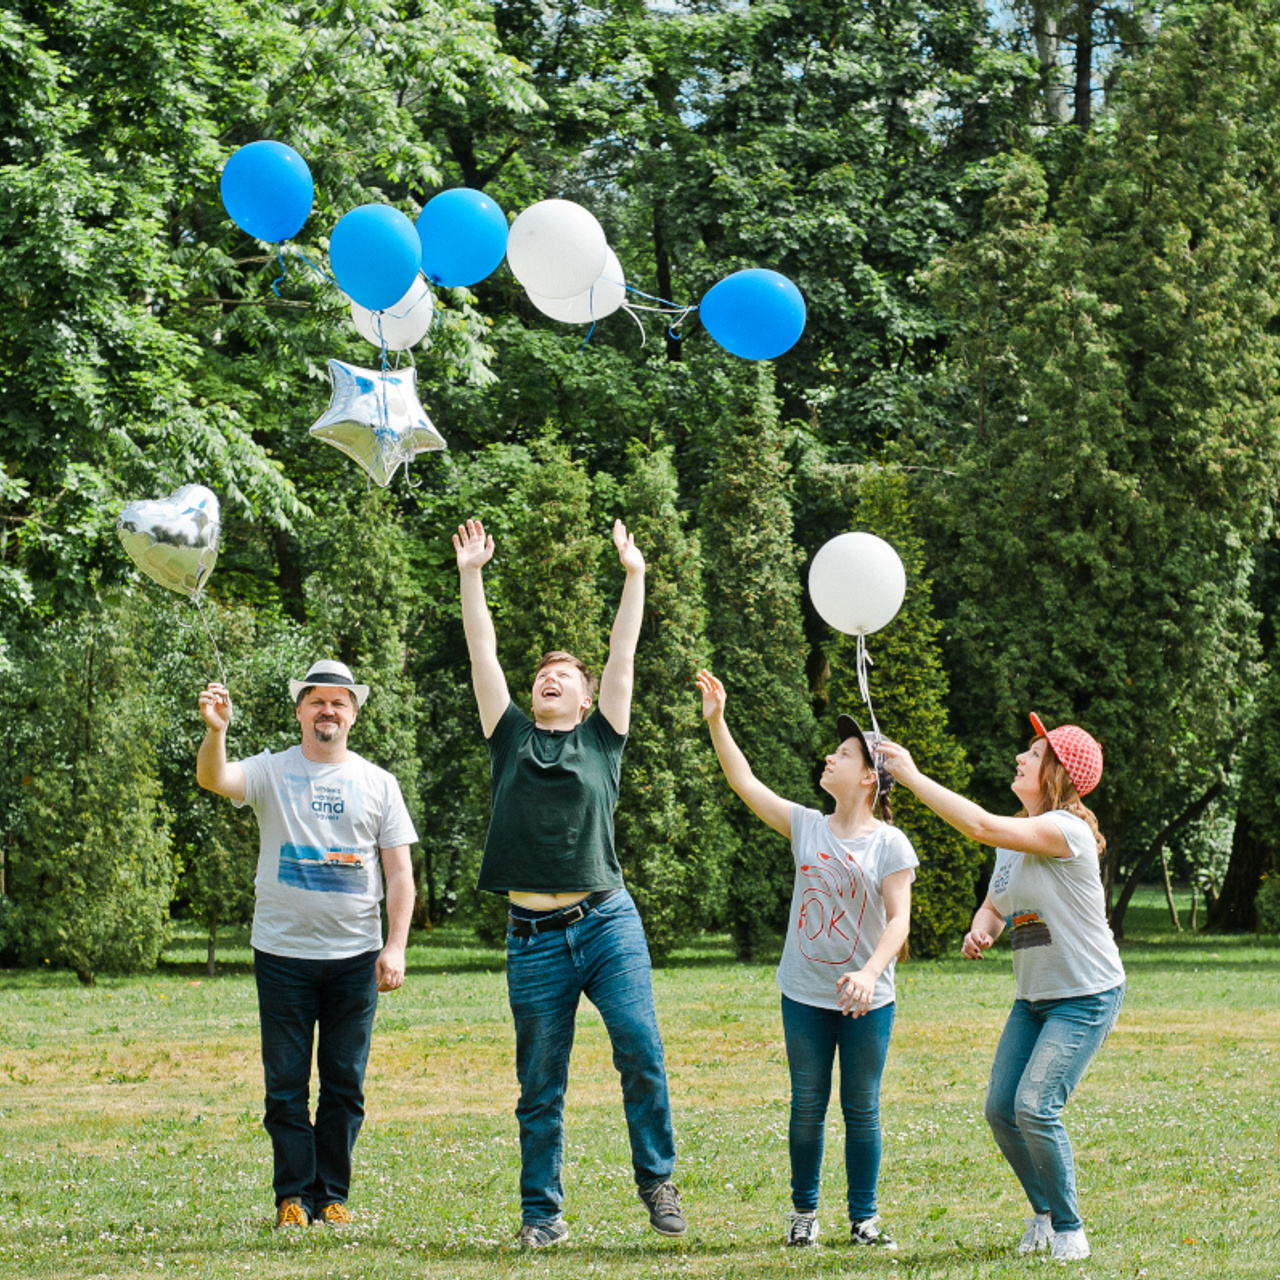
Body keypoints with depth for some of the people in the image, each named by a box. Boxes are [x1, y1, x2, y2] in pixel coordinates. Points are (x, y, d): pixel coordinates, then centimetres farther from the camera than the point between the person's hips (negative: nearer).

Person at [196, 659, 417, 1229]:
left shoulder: (378, 783, 8)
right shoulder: (272, 772, 3)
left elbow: (399, 872, 6)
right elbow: (213, 779, -17)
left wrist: (395, 947, -4)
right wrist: (216, 731, -36)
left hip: (355, 955, 1)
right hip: (283, 952, -1)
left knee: (345, 1082, 5)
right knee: (286, 1084, 1)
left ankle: (332, 1193, 13)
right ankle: (294, 1195, 8)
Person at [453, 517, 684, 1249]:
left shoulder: (601, 739, 12)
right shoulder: (511, 738, 14)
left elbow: (624, 657, 9)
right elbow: (483, 653, 12)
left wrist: (635, 576, 6)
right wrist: (470, 576, 10)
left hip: (608, 921, -1)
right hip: (535, 938, 1)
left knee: (641, 1052, -15)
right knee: (541, 1086, 4)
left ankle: (657, 1180, 1)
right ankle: (542, 1213, 12)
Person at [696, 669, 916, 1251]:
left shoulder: (890, 845, -7)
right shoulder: (807, 827, 3)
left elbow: (898, 919, -12)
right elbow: (746, 783, 2)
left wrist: (869, 972, -28)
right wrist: (716, 721, -6)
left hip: (866, 1000, -3)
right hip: (805, 994, 3)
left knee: (861, 1110, 5)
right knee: (807, 1106, 8)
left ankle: (864, 1217, 16)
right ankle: (803, 1212, 20)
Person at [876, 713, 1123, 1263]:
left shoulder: (1065, 830, -21)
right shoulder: (1015, 836, 7)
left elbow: (982, 826, -32)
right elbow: (994, 905, 17)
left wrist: (914, 776, -26)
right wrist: (979, 932, -8)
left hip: (1086, 997, -8)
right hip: (1034, 996, 8)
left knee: (1036, 1106, -18)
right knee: (1000, 1108, 2)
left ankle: (1069, 1231, -1)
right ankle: (1043, 1212, 22)